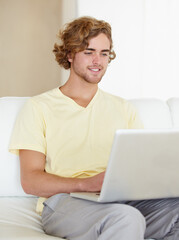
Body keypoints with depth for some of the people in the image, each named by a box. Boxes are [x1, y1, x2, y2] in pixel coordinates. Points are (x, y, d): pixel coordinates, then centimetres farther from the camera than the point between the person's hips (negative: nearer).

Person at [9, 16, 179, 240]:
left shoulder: (123, 108, 24)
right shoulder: (38, 108, 10)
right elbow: (30, 181, 0)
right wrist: (86, 183, -17)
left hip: (123, 199, 5)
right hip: (64, 200, -4)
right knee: (126, 218, -39)